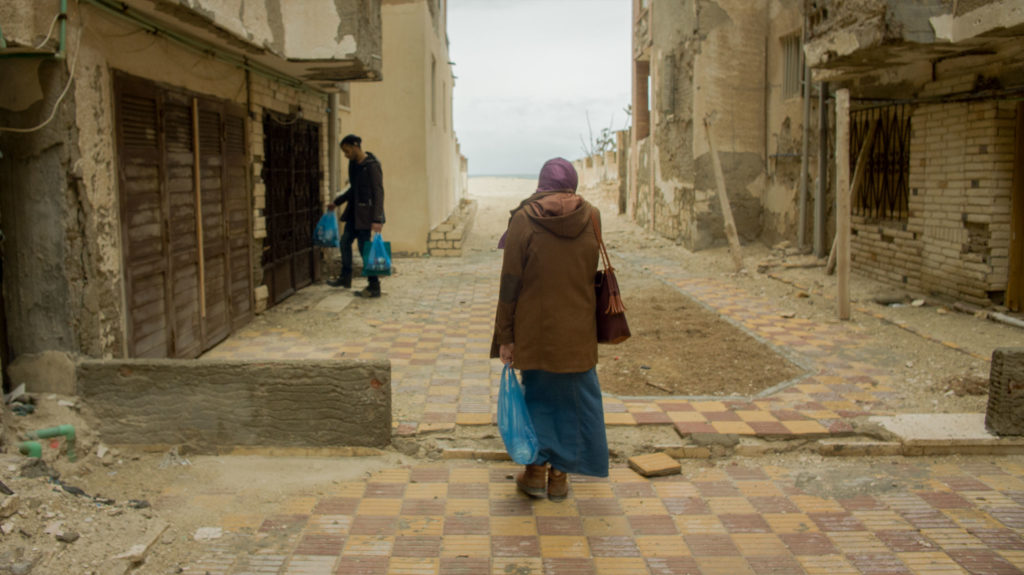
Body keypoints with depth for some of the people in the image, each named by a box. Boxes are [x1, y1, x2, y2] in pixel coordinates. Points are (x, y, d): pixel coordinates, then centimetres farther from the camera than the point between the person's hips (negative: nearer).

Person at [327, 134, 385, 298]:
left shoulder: (372, 165, -17)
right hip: (354, 212, 9)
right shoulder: (354, 164, 10)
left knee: (365, 249, -5)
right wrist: (336, 202, 26)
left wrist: (377, 219, -27)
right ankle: (345, 278, 30)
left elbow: (378, 192, -21)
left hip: (367, 214, -9)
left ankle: (374, 287, 5)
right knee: (345, 241, 15)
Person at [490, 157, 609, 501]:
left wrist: (505, 336, -4)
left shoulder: (523, 221, -9)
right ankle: (559, 476, 18)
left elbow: (510, 283, -9)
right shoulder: (591, 218, -2)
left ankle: (537, 469, 14)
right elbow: (599, 275, 4)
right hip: (579, 331, 2)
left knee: (537, 394, 15)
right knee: (574, 396, 13)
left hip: (536, 328, -1)